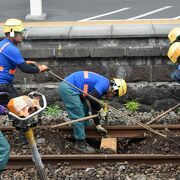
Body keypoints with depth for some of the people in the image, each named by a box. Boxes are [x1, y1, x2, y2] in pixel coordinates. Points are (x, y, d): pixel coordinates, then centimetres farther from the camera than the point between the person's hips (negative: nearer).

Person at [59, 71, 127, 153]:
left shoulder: (100, 87, 18)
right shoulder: (104, 84, -12)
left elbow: (94, 106, 24)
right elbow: (92, 99, -22)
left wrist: (98, 125, 28)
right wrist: (101, 110, -4)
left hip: (69, 87, 11)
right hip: (68, 88, -11)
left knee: (84, 113, 19)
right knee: (78, 117, -5)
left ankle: (81, 141, 31)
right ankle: (80, 144, 6)